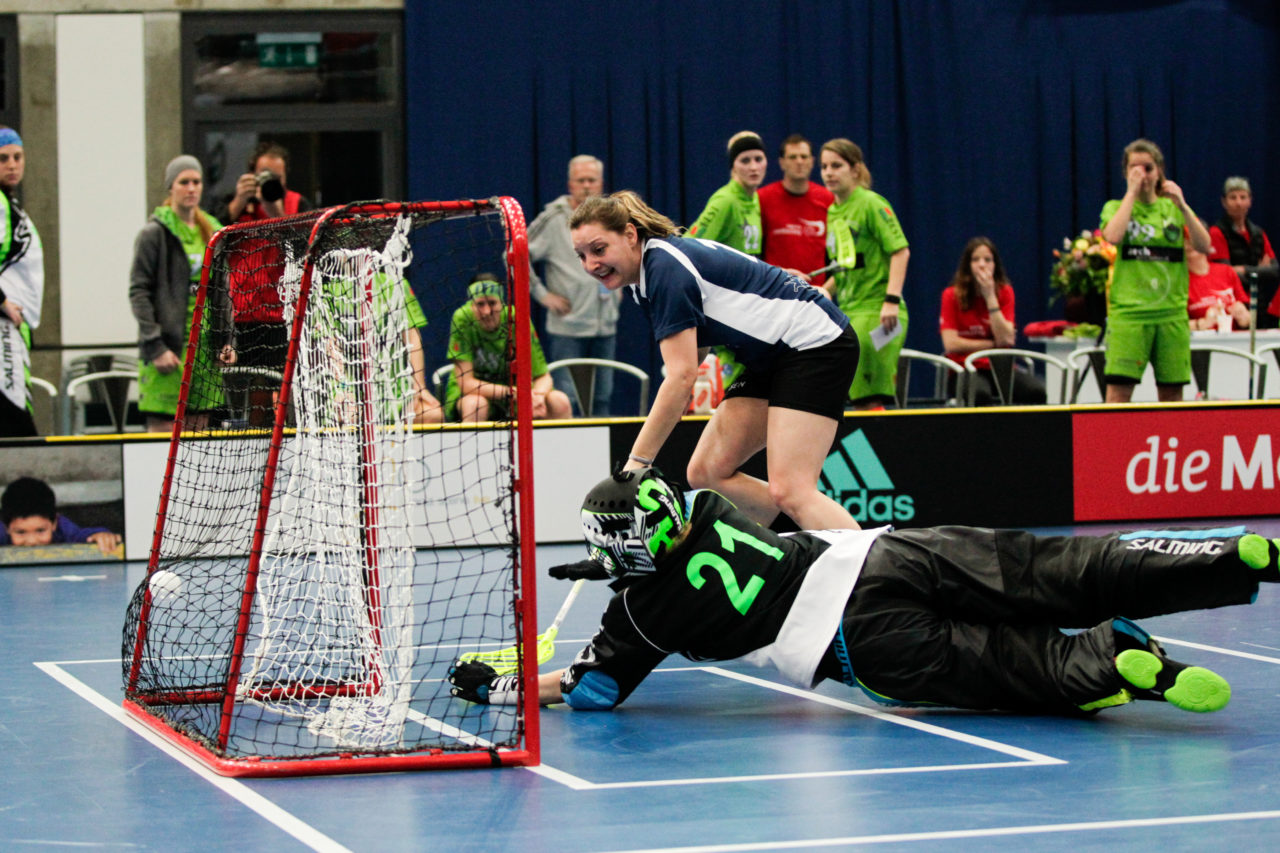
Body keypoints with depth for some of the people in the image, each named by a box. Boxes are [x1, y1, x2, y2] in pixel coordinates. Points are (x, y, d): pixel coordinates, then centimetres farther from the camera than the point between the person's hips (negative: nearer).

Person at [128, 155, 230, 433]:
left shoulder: (212, 232, 15)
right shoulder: (155, 233, -3)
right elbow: (139, 292, -7)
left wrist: (226, 342, 12)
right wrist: (155, 347, -14)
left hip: (206, 350, 6)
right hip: (170, 347, -6)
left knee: (199, 429, 5)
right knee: (163, 429, -10)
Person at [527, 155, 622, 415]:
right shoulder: (554, 218, -6)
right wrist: (542, 293, -9)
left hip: (606, 326, 5)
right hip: (567, 327, -5)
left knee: (602, 398, 8)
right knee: (566, 400, -8)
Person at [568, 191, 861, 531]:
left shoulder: (666, 267, -21)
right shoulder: (642, 279, 8)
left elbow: (682, 377, -25)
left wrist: (637, 462, -24)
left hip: (814, 341, -10)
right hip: (770, 359, 10)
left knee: (789, 491, -20)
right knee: (707, 472, 3)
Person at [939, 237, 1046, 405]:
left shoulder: (1005, 292, 5)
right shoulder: (952, 295, -1)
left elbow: (1006, 339, -8)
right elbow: (951, 344, -10)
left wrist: (990, 297, -12)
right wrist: (994, 344, -6)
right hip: (965, 369, -3)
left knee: (1037, 391, -29)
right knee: (980, 394, -40)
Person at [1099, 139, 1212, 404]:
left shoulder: (1173, 208, 13)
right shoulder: (1116, 207, 8)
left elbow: (1204, 246, -1)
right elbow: (1112, 236, -16)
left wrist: (1182, 205, -10)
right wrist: (1132, 192, -9)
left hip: (1172, 311, 3)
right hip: (1127, 310, -3)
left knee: (1172, 392, 4)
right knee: (1119, 390, -12)